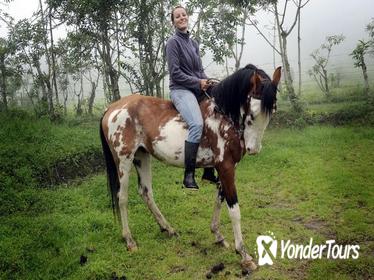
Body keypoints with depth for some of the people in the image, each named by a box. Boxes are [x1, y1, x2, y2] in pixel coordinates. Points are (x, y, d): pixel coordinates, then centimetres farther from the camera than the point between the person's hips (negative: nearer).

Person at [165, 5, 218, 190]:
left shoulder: (193, 43, 18)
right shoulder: (173, 42, -3)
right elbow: (175, 73, -11)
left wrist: (207, 81, 0)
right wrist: (198, 82, -12)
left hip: (198, 90, 8)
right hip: (181, 90, -8)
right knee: (197, 124, -31)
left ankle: (209, 172, 14)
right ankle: (189, 175, -25)